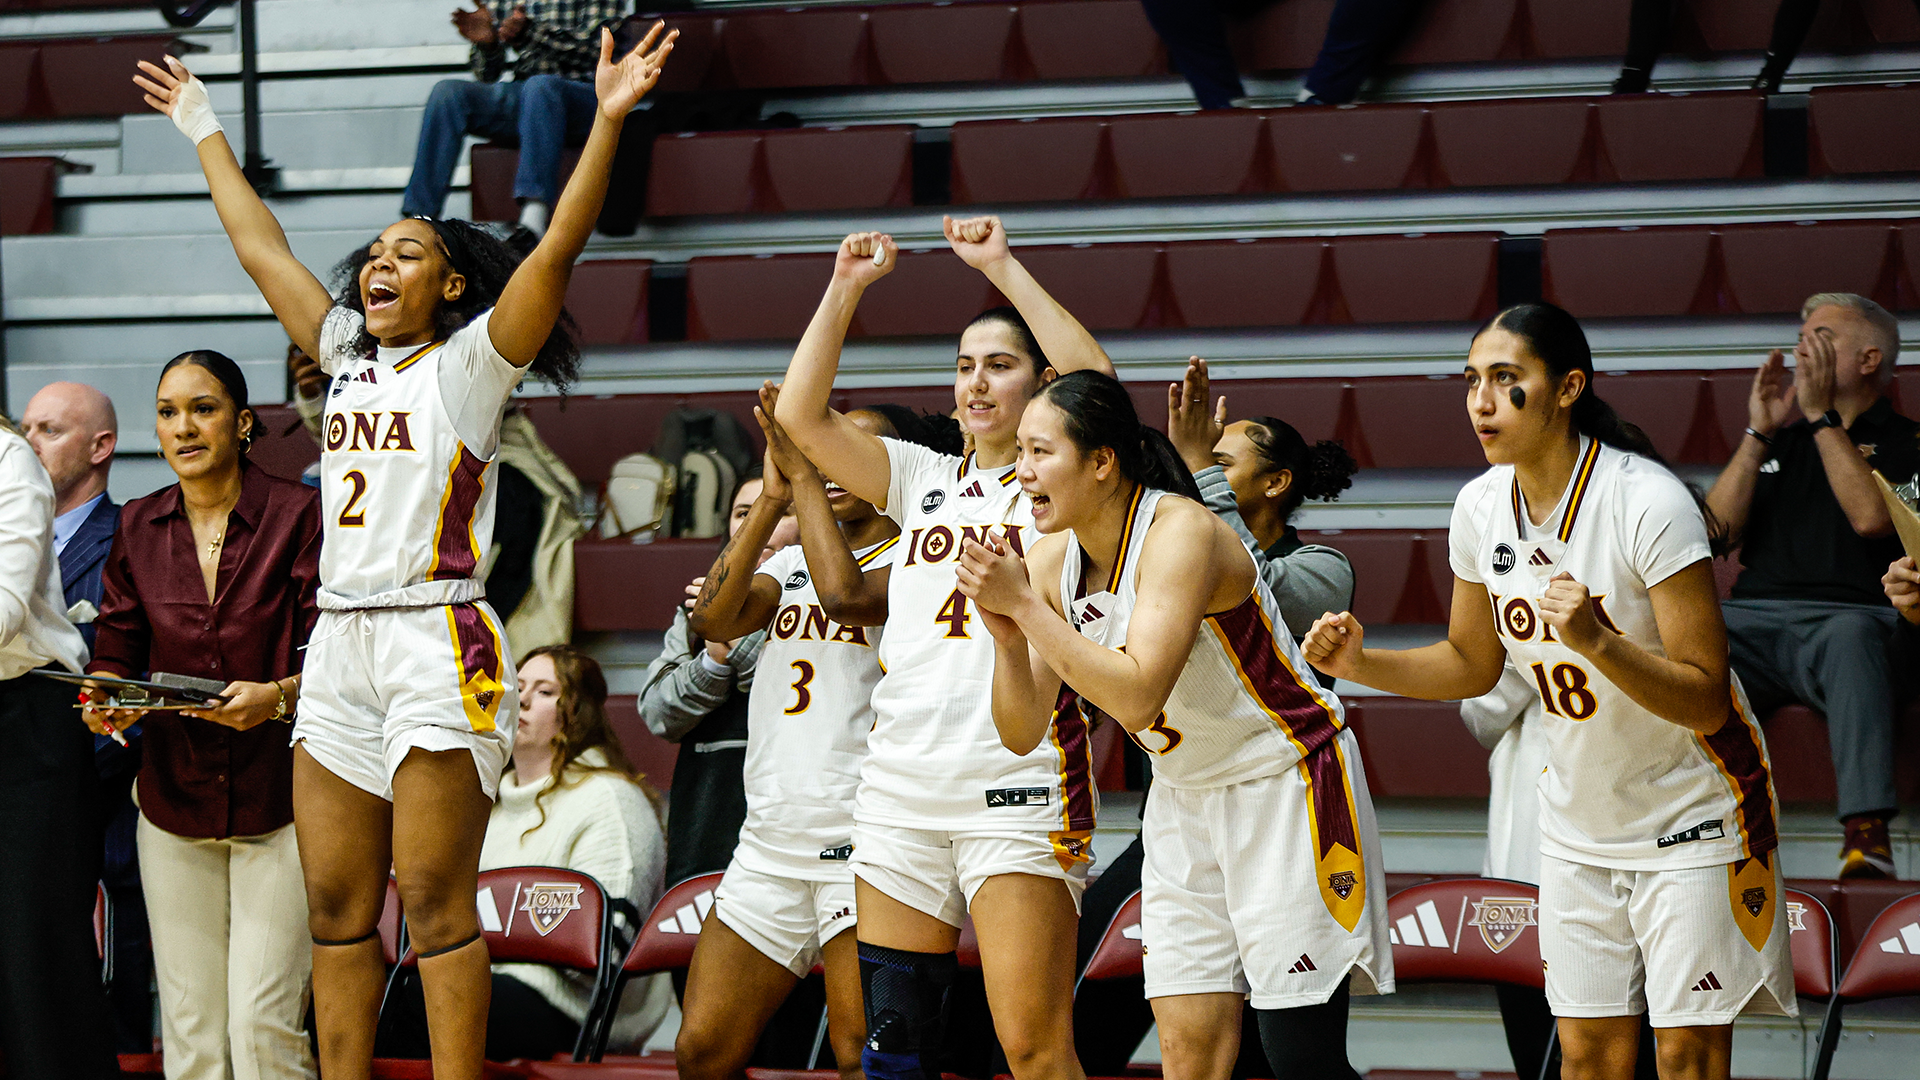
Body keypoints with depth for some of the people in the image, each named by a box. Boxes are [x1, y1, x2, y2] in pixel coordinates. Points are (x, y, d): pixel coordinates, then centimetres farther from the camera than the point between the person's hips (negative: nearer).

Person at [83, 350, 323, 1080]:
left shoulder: (298, 517, -4)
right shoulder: (138, 528, 8)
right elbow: (117, 650, 11)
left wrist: (277, 697, -26)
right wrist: (105, 699, -11)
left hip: (276, 800, -4)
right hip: (174, 797, 4)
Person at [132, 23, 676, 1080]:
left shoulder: (470, 363, 0)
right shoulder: (348, 357, 17)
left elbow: (557, 248, -12)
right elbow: (262, 251, 27)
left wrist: (607, 121, -21)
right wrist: (204, 132, 34)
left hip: (437, 645, -7)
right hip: (339, 640, 7)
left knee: (435, 901, -9)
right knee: (336, 908, 5)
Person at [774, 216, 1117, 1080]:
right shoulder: (924, 480, 18)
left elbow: (1096, 384, -15)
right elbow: (801, 416, 10)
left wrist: (1002, 268, -12)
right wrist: (845, 288, 3)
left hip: (1021, 785, -5)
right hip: (901, 783, 5)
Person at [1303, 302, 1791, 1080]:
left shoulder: (1648, 502, -23)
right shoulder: (1481, 507, -4)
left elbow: (1705, 701, -24)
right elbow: (1472, 663, 13)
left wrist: (1597, 641, -39)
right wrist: (1361, 663, -4)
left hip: (1688, 818, -6)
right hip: (1578, 828, 6)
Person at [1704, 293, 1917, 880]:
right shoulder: (1779, 440, 29)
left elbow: (1872, 517, -8)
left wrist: (1822, 415, -2)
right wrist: (1759, 433, 9)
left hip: (1848, 616, -4)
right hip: (1754, 619, 4)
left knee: (1850, 635, -42)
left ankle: (1867, 834, -52)